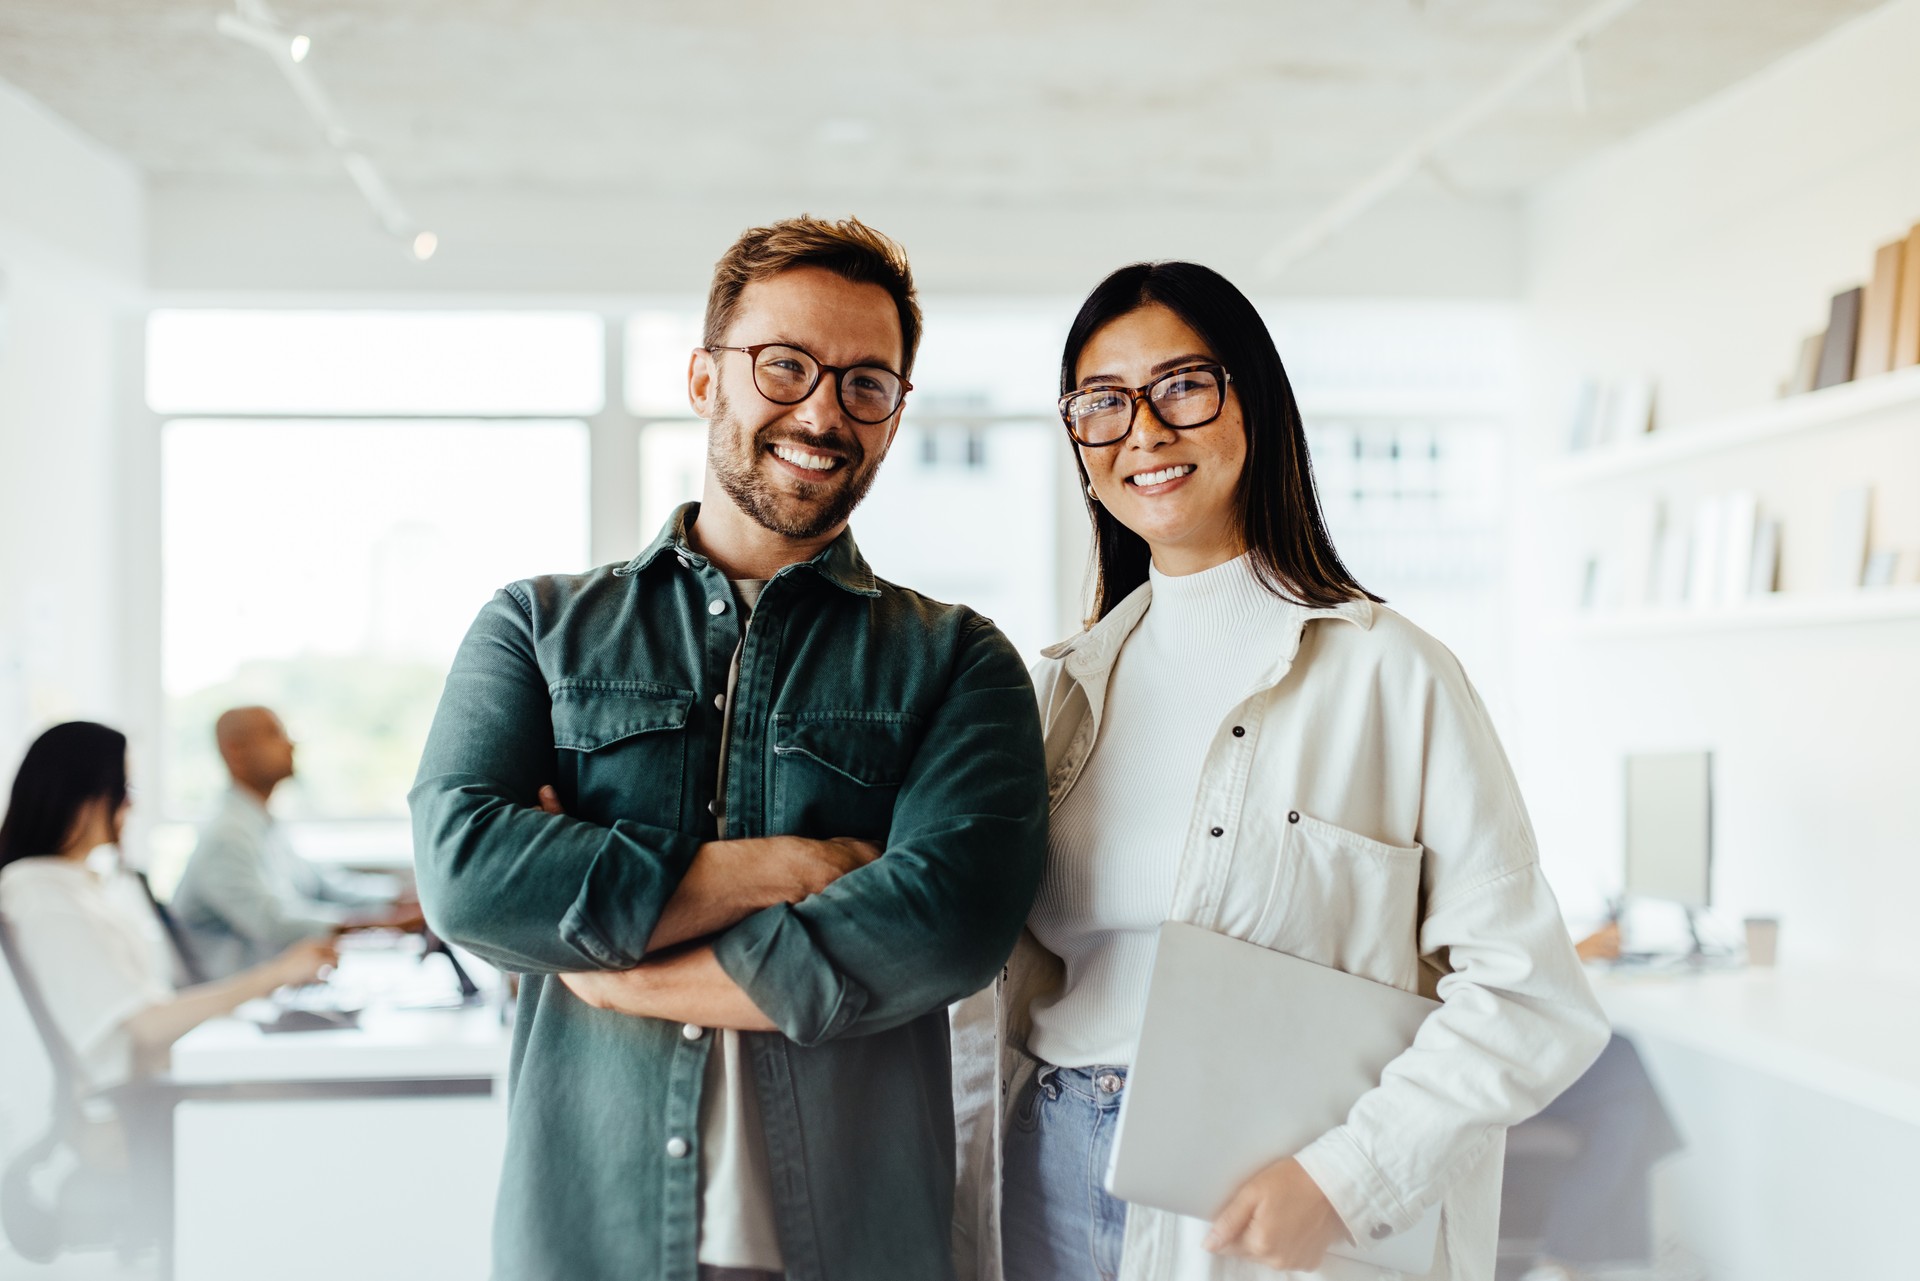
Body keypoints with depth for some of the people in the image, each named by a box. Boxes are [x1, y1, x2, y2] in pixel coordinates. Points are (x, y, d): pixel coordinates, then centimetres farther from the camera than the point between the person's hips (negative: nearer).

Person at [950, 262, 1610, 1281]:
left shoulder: (1388, 674, -9)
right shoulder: (1064, 687, 6)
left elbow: (1526, 997, -11)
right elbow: (993, 990, 10)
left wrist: (1346, 1177, -19)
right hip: (1054, 1196, 4)